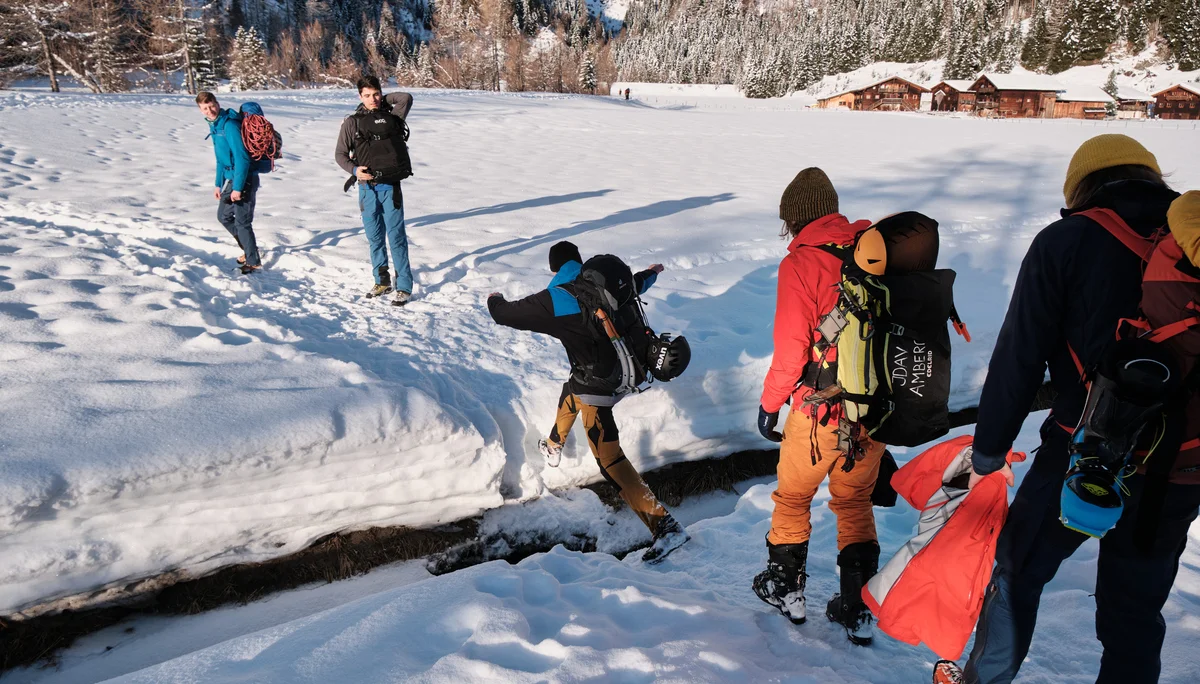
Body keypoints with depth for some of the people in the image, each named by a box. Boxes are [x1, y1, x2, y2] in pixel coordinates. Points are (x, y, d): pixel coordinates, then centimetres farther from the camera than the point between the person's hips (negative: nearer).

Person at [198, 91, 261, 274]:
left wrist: (237, 187, -23)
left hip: (244, 179, -10)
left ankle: (253, 261, 13)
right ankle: (248, 248, 34)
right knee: (223, 215, 19)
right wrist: (219, 184, 19)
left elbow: (242, 158, -24)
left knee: (242, 222, -3)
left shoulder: (230, 125, -20)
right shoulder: (215, 125, 10)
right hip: (231, 178, 10)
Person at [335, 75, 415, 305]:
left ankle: (404, 287, 0)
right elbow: (340, 153, 8)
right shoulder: (352, 122, 7)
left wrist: (383, 100, 8)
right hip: (367, 187, 2)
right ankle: (382, 281, 23)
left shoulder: (392, 116, 8)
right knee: (374, 237, 10)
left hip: (390, 187, -2)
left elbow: (406, 97, 1)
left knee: (396, 236, -4)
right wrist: (354, 169, -9)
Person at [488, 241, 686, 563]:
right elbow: (635, 282, 22)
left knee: (610, 460, -9)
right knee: (571, 393, 37)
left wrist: (495, 300, 21)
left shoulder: (554, 300, -17)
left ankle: (665, 526, -16)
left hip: (596, 387, -8)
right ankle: (554, 446, 66)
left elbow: (505, 314, -4)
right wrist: (652, 271, 47)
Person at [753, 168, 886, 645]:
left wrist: (769, 404, -2)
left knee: (794, 497, 17)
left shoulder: (800, 262, -15)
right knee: (855, 502, 20)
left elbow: (791, 350, -16)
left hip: (822, 411, -5)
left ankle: (786, 588, 34)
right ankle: (858, 611, 25)